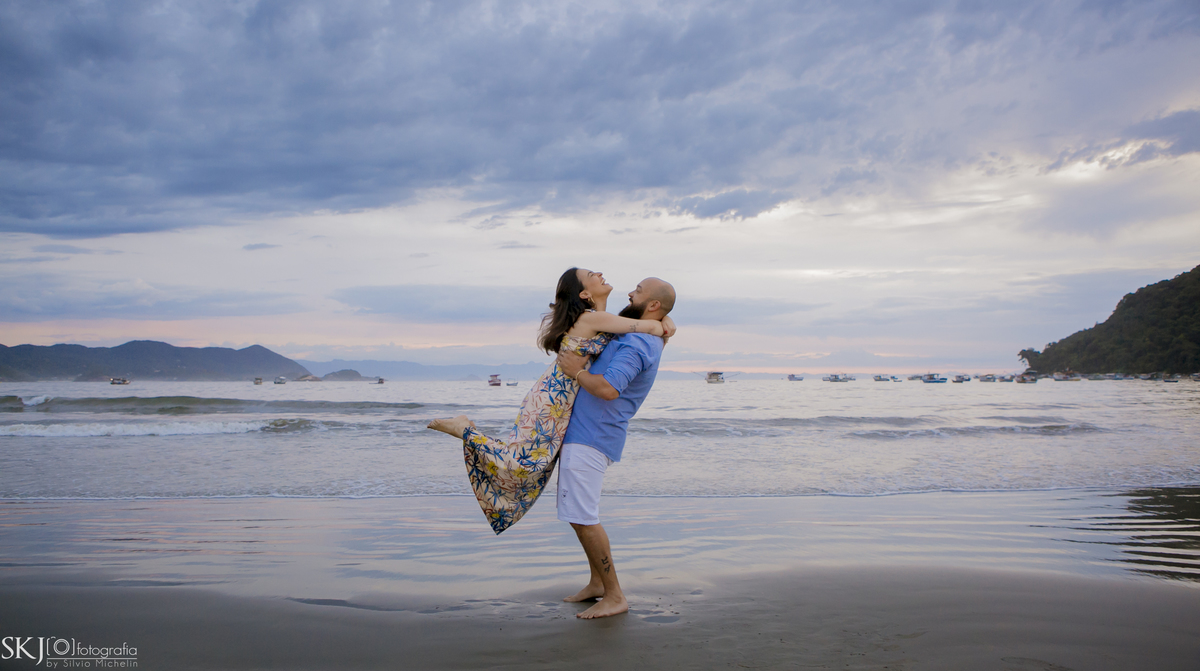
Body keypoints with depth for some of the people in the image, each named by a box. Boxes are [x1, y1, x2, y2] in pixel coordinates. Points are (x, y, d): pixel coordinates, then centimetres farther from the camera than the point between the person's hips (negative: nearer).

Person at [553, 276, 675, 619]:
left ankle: (615, 596, 0)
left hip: (590, 439, -11)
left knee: (583, 518, -8)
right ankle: (597, 582, 28)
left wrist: (577, 372, -15)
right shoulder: (645, 340, 15)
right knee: (579, 514, 18)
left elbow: (607, 389, -32)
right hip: (583, 434, 11)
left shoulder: (637, 344, -19)